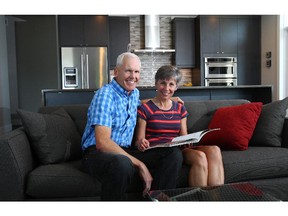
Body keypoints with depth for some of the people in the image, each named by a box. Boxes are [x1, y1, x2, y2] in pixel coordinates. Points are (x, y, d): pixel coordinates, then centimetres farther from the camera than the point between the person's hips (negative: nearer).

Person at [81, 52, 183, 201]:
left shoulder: (135, 93, 10)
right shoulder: (105, 95, -14)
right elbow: (102, 142, -23)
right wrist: (140, 165, -25)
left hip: (126, 152, 7)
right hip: (97, 152, -7)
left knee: (174, 154, -9)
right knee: (122, 163, -42)